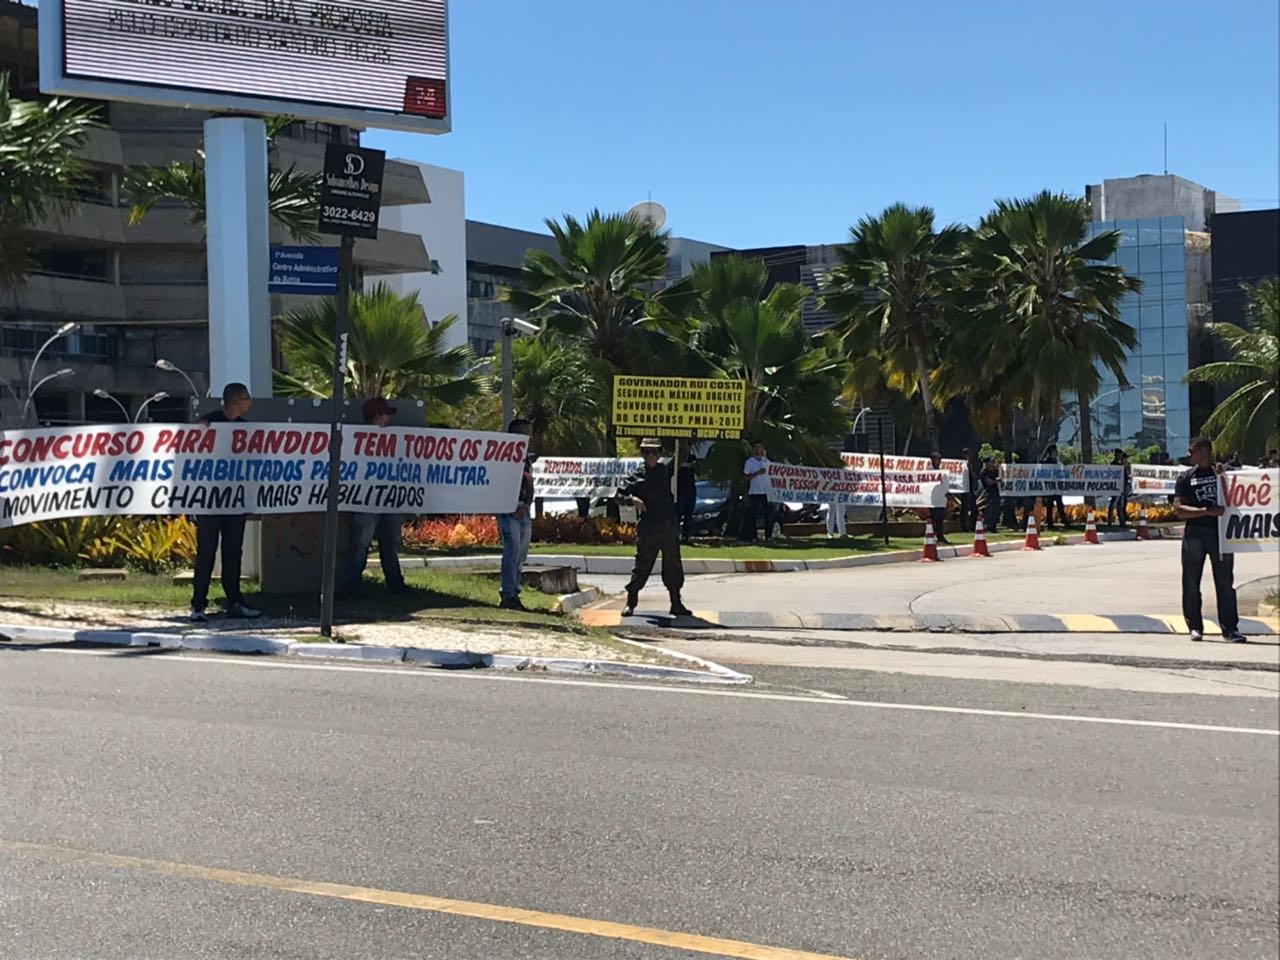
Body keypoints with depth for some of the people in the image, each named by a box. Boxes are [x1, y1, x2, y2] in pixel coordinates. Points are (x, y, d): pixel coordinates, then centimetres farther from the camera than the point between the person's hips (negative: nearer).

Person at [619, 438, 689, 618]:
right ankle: (630, 602, 7)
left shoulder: (666, 471, 11)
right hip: (647, 528, -3)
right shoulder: (636, 477, 3)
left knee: (673, 566, 7)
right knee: (642, 565, -2)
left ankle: (676, 604, 14)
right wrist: (632, 499, -20)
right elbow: (619, 493, -3)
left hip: (669, 526, 3)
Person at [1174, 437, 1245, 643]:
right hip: (1194, 534, 1)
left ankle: (1230, 628, 6)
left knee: (1225, 582, 1)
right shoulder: (1186, 478, 8)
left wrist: (1221, 477, -10)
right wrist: (1207, 511, -14)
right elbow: (1179, 509, -2)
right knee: (1191, 583, 1)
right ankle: (1195, 627, 10)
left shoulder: (1222, 472, 8)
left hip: (1220, 532, 0)